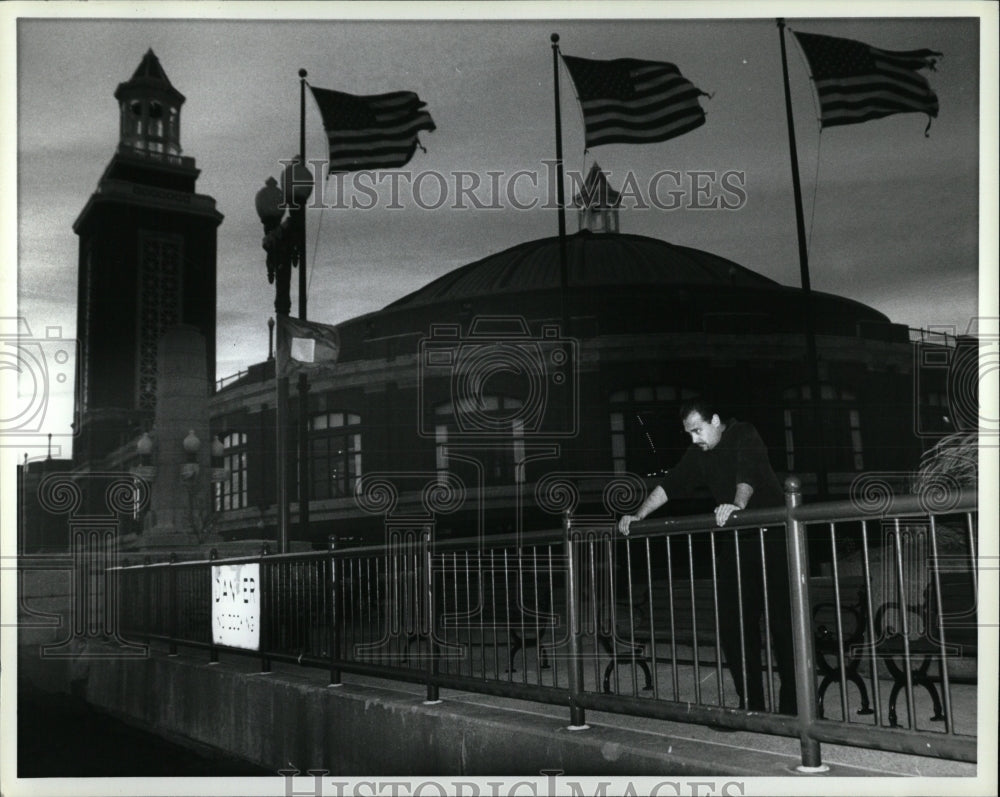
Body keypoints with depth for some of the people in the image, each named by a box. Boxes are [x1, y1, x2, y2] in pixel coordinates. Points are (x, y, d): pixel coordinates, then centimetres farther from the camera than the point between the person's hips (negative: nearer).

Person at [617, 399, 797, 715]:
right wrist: (638, 516, -5)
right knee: (733, 624, 0)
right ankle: (751, 703, 7)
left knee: (782, 622, -6)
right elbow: (670, 484, 6)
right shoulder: (699, 453, 9)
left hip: (771, 538, -6)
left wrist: (737, 505, -46)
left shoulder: (744, 436, -9)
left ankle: (791, 705, 2)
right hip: (734, 545, 6)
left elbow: (748, 475, -27)